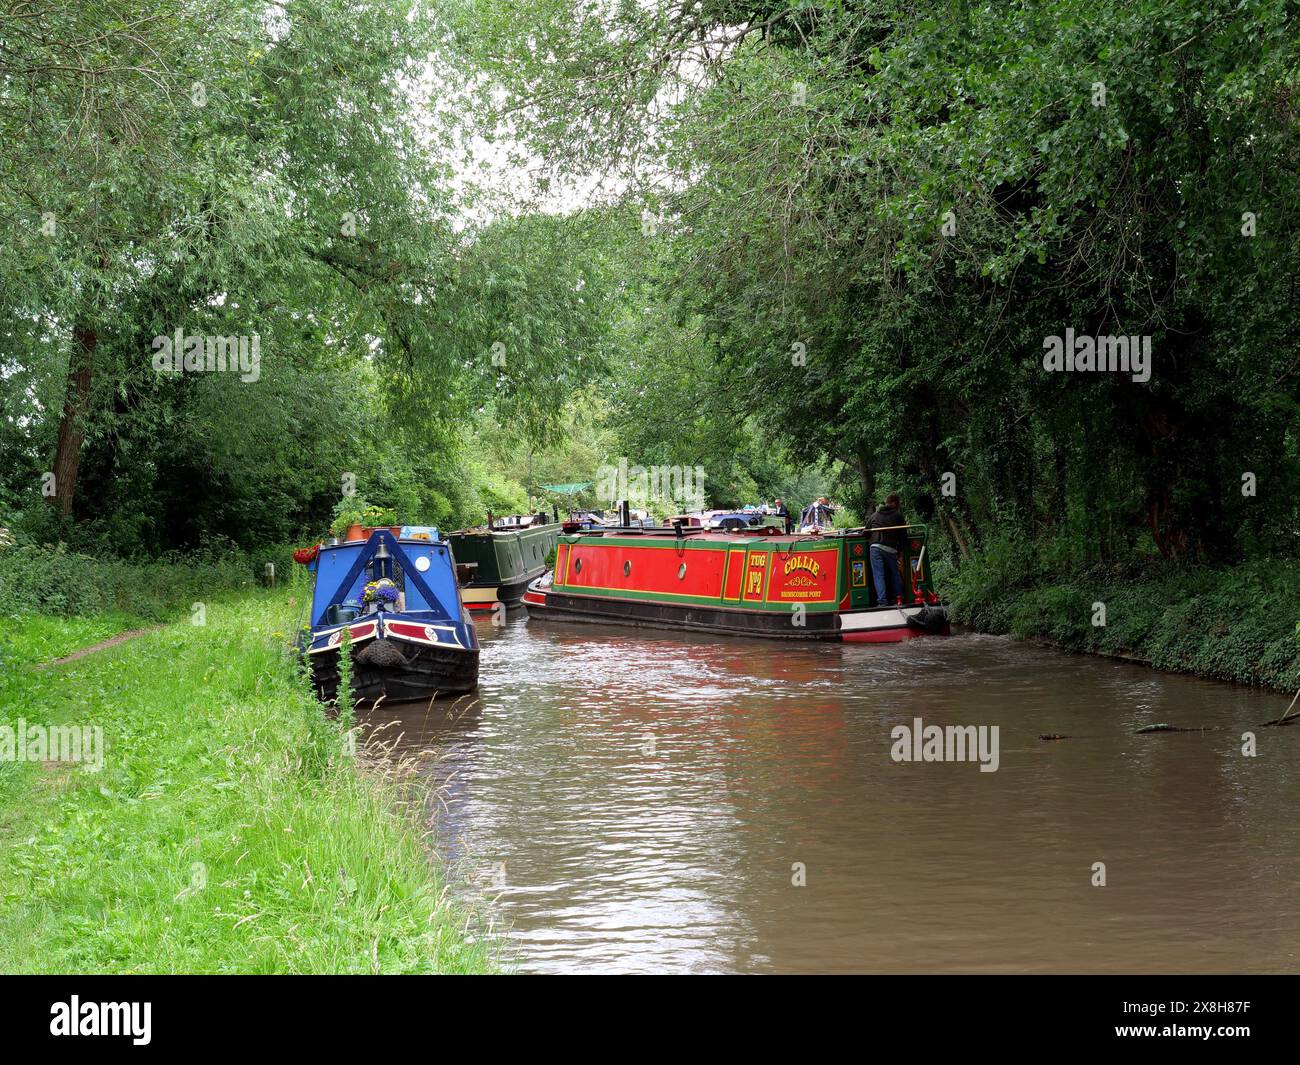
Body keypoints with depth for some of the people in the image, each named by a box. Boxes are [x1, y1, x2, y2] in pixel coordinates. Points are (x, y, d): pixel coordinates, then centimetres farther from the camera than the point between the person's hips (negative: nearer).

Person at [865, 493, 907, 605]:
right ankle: (898, 597, 18)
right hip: (891, 549, 0)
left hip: (875, 547, 0)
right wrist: (899, 549, 20)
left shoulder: (875, 515, 16)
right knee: (894, 573, 17)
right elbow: (903, 534, 10)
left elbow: (866, 530, 18)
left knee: (878, 574, -4)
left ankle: (882, 601, -14)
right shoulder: (898, 516, 9)